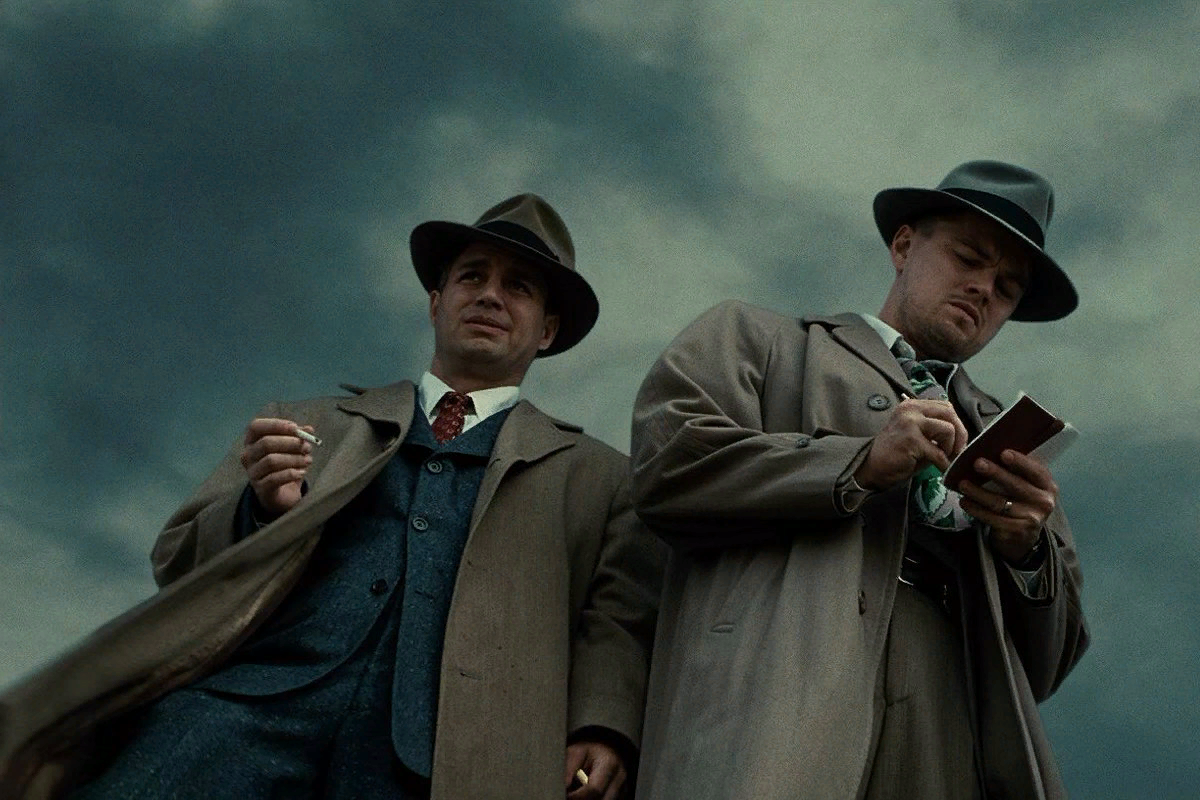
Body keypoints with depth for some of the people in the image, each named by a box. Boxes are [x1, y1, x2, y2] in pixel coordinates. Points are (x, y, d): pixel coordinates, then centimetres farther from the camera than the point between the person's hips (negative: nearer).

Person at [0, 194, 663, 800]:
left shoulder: (596, 476, 24)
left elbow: (618, 618, 10)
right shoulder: (309, 425, 27)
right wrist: (260, 507, -1)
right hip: (243, 697, 2)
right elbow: (176, 555, 21)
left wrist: (600, 728, -10)